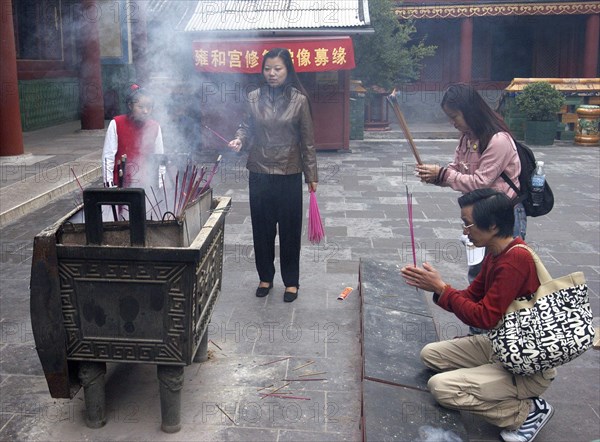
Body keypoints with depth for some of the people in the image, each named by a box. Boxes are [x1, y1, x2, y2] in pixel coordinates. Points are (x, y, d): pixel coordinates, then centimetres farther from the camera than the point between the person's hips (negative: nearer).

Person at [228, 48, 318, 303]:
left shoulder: (299, 100, -4)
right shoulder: (254, 98, 1)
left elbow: (307, 140, -1)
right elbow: (248, 127, 11)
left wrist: (311, 175, -1)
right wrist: (239, 139, -12)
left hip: (289, 174, -2)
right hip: (259, 173, 2)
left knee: (290, 229, 6)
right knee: (262, 228, 11)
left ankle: (291, 281, 21)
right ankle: (265, 277, 28)